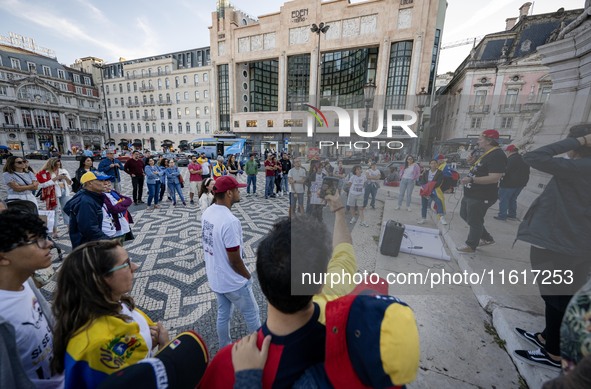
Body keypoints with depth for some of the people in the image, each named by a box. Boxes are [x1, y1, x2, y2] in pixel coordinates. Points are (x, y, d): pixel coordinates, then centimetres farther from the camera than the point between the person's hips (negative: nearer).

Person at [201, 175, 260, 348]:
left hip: (215, 277, 8)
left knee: (223, 314, 25)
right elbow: (235, 260, -26)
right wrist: (248, 276, -7)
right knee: (251, 314, 16)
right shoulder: (230, 221, -32)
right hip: (232, 281, -8)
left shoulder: (207, 212, -4)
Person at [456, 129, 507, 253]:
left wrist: (471, 180, -32)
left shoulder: (497, 156, -19)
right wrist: (474, 163, 8)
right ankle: (486, 238, 35)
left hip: (481, 197, -11)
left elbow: (494, 178, -27)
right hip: (471, 194, 11)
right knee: (464, 215, 22)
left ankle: (471, 245, 20)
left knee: (474, 221, 2)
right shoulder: (487, 154, 13)